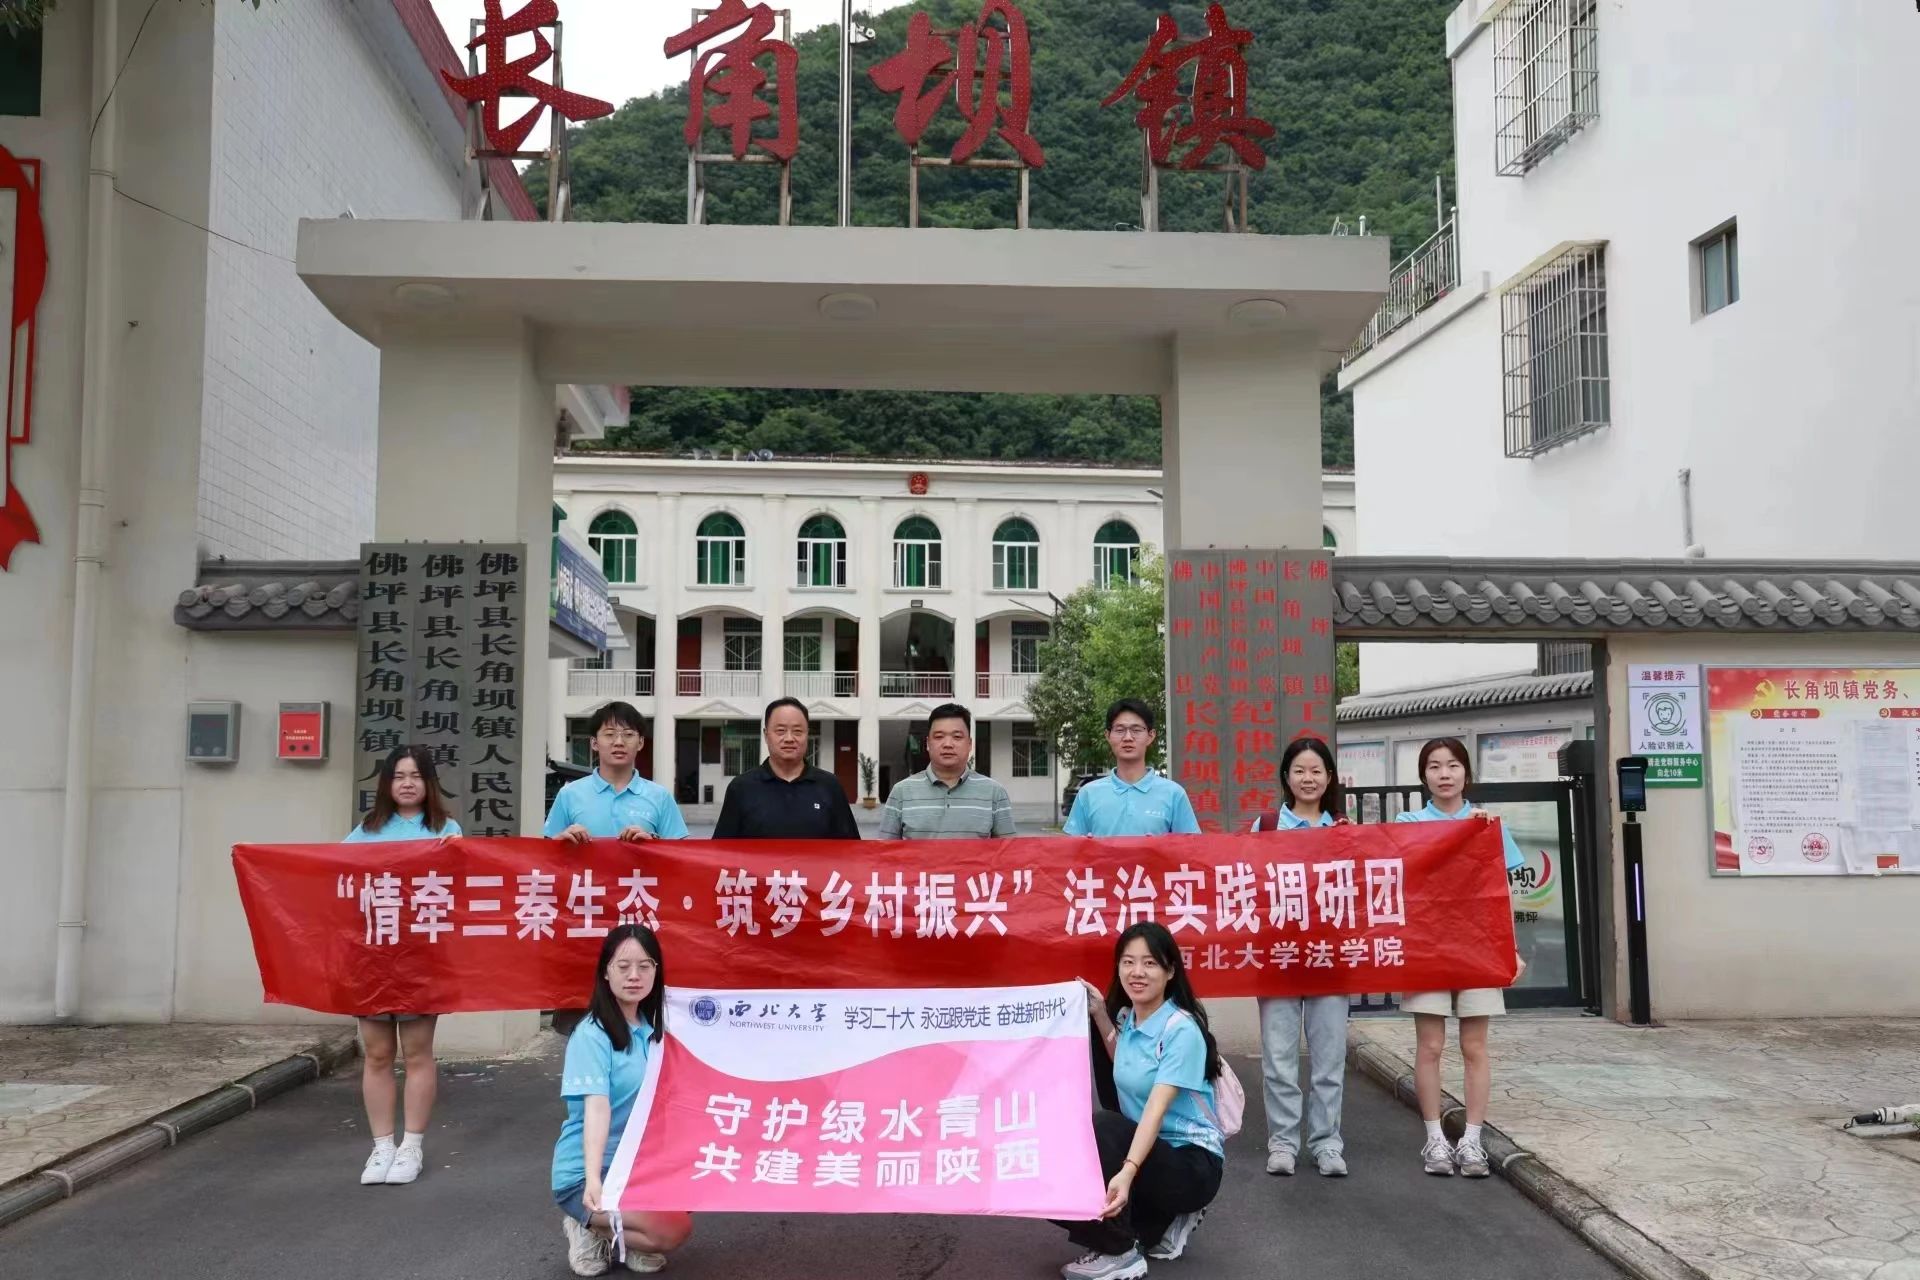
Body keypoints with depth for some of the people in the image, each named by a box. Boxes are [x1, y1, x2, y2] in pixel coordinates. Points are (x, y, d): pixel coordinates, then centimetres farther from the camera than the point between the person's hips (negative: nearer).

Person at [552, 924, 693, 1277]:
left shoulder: (653, 1028, 2)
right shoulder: (592, 1034, -18)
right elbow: (597, 1108, -29)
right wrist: (593, 1179, -40)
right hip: (585, 1174, -7)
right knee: (674, 1230, -23)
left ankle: (630, 1237, 8)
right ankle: (591, 1227, 1)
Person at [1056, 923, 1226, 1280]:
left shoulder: (1181, 1030, -19)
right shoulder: (1126, 1018, 4)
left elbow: (1156, 1109, -31)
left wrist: (1127, 1171, -46)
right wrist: (1100, 1015, 12)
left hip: (1191, 1163, -8)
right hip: (1147, 1151, 8)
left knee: (1099, 1126, -30)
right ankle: (1163, 1221, 8)